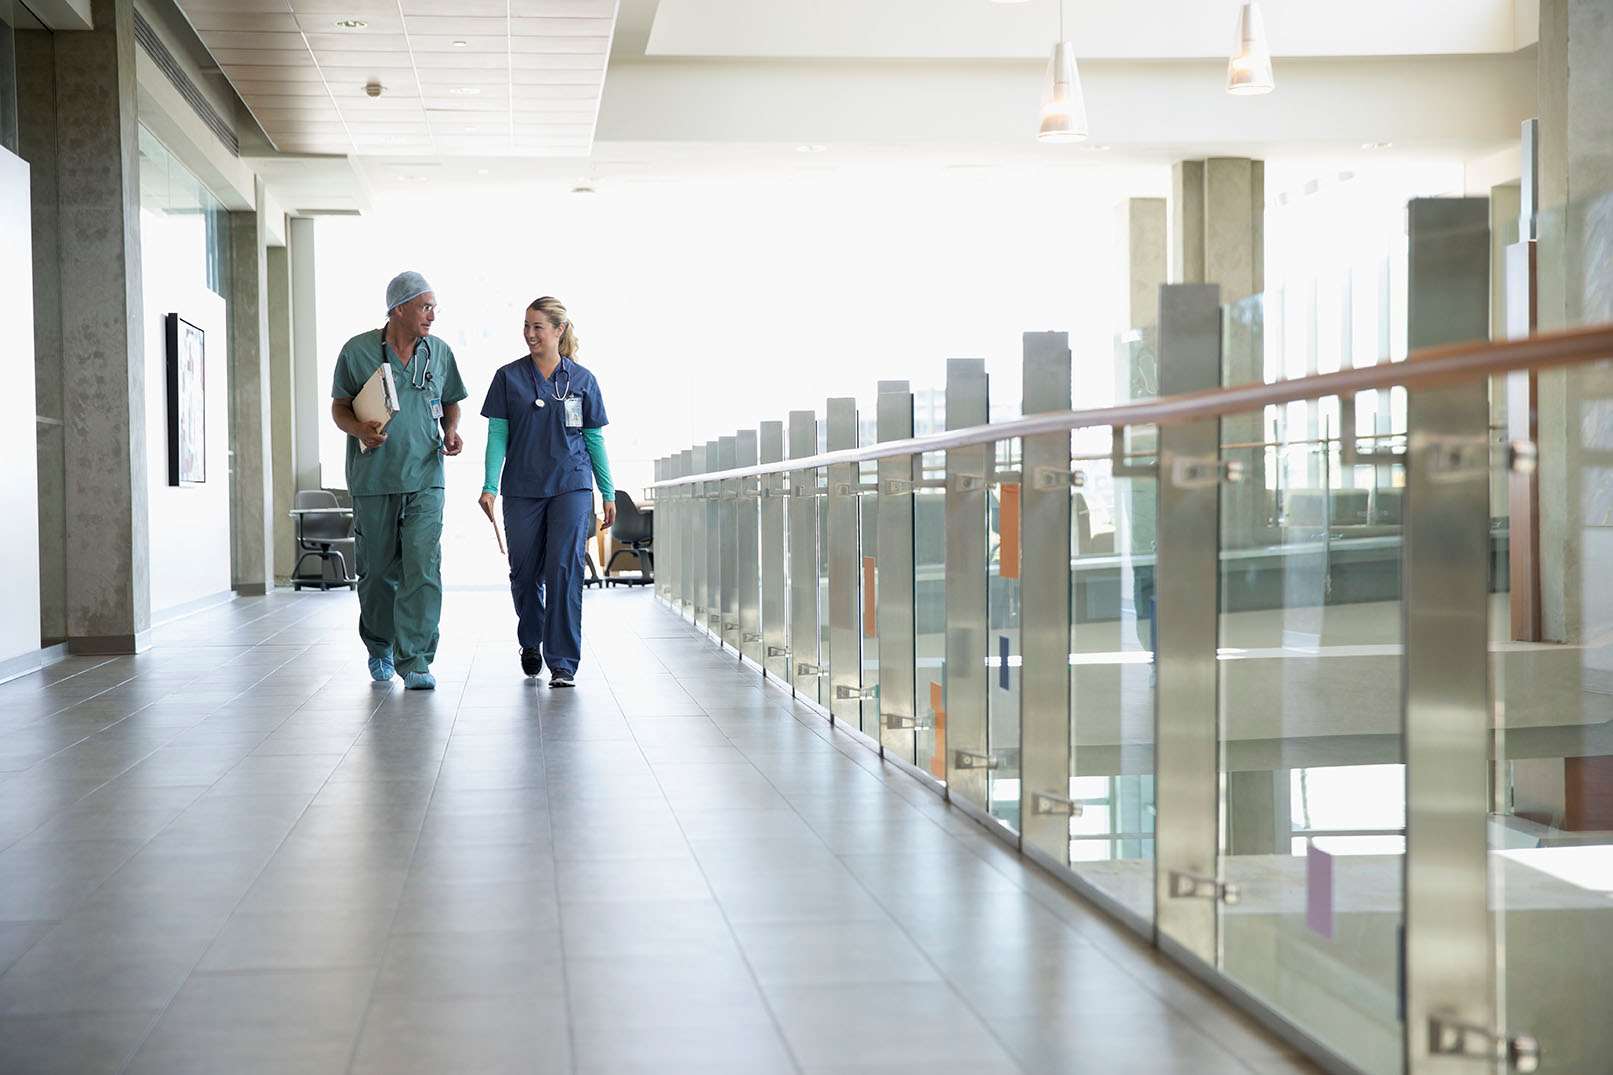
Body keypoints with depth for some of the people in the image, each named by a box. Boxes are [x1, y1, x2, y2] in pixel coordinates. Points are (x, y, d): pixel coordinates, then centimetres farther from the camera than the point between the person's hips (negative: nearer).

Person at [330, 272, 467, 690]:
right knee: (378, 570, 8)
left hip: (425, 479, 1)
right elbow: (339, 407, 4)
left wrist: (452, 431, -1)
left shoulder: (439, 353, 8)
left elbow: (451, 403, 19)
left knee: (423, 569, -11)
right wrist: (360, 429, -16)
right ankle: (380, 648, 30)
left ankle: (415, 661, -11)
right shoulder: (357, 351, -1)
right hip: (374, 479, -1)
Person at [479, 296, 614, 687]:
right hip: (522, 489, 1)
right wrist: (490, 486, -9)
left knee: (565, 570, -11)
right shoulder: (509, 377, 4)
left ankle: (563, 664, -9)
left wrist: (608, 493, 8)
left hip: (571, 486, -1)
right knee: (525, 572, 9)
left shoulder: (582, 380, 4)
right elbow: (497, 435, 1)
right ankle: (530, 641, 35)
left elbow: (595, 439, 9)